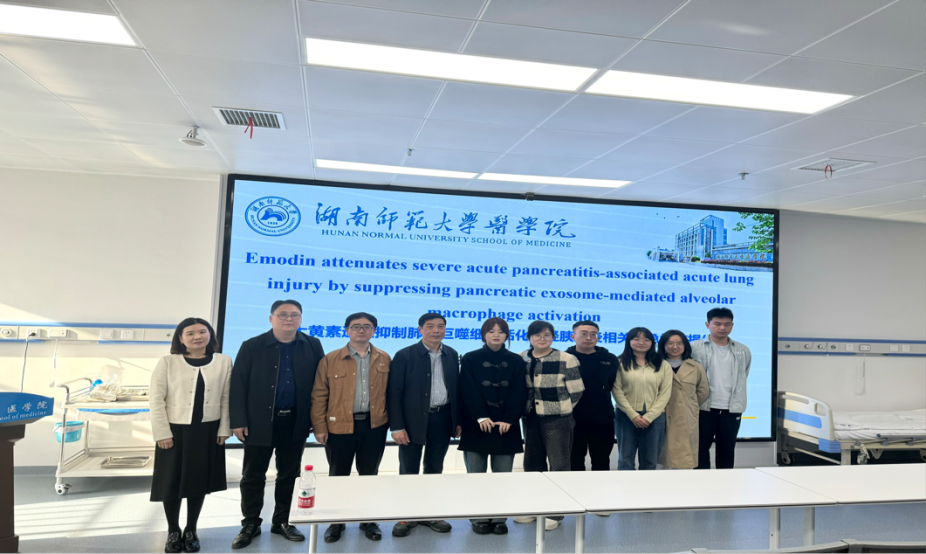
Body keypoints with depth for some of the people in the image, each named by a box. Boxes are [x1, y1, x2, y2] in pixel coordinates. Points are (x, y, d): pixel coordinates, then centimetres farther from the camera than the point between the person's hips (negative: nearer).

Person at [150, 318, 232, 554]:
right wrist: (162, 433, -9)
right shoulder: (167, 362, -4)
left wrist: (224, 429, -1)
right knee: (172, 482, 7)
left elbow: (226, 399, 1)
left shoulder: (224, 362, -1)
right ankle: (173, 532, 28)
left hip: (208, 431, 1)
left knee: (199, 482, 11)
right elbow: (156, 398, -5)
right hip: (175, 430, -1)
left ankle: (191, 531, 29)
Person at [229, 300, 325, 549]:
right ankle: (250, 524, 25)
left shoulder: (312, 346, 0)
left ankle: (281, 522, 28)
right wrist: (239, 421, -9)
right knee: (253, 476, 9)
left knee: (288, 475, 13)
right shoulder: (252, 346, -4)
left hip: (296, 422, 1)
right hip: (260, 422, -1)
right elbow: (238, 385, -4)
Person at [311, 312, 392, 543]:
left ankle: (368, 520, 28)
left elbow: (390, 393, 8)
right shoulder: (330, 359, -2)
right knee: (338, 476, 10)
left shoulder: (384, 360, 4)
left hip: (374, 426, 1)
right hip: (339, 426, -1)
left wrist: (392, 422, 4)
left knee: (369, 475, 12)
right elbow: (319, 395, -1)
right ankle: (336, 522, 27)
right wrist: (319, 427, -5)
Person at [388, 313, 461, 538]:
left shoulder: (452, 355, 5)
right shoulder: (404, 355, -9)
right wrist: (397, 426, -14)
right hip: (413, 420, -3)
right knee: (408, 471, 6)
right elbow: (394, 393, -10)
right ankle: (406, 517, 22)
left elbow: (455, 388, 8)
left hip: (442, 419, 4)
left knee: (435, 469, 15)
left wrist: (458, 421, 6)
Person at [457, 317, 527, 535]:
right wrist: (481, 417, -15)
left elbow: (518, 393, 0)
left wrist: (508, 419, -12)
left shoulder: (516, 361, 7)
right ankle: (479, 518, 14)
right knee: (476, 476, 3)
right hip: (476, 425, -1)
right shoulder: (470, 359, 2)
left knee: (503, 476, 4)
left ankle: (500, 518, 15)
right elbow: (468, 391, -6)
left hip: (506, 426, 1)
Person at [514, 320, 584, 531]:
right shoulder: (521, 360, 3)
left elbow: (576, 392, -6)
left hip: (557, 420, -5)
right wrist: (525, 409, 5)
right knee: (532, 463, 14)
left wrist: (560, 410, -2)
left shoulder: (567, 360, -9)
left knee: (559, 465, 0)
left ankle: (555, 513, 13)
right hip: (531, 419, 5)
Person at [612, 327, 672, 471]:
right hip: (626, 416, -1)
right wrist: (633, 415, -11)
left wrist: (649, 416, -8)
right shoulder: (620, 363, 1)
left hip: (654, 417, 2)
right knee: (626, 460, 3)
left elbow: (665, 393, 1)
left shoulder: (663, 366, 6)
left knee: (649, 462, 8)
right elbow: (617, 391, -3)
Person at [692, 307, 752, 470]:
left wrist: (738, 403, 11)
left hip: (732, 409, 3)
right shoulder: (695, 348, -4)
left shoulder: (743, 351, 7)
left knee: (727, 449, 11)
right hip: (704, 408, -2)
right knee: (701, 448, 6)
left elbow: (742, 379, 14)